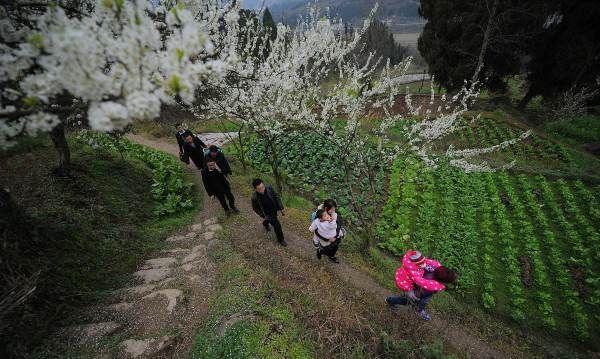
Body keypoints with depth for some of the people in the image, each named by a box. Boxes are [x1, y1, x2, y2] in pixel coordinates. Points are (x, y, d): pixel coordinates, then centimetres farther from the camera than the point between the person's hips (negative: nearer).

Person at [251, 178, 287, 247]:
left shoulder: (269, 188, -28)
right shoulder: (254, 198, -32)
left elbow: (276, 197, -11)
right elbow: (256, 208, -13)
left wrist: (281, 208, -8)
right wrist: (263, 216, -9)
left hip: (274, 209, 4)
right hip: (267, 214, -4)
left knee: (269, 220, 33)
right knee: (277, 225, 0)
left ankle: (265, 224, 69)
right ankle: (280, 239, 27)